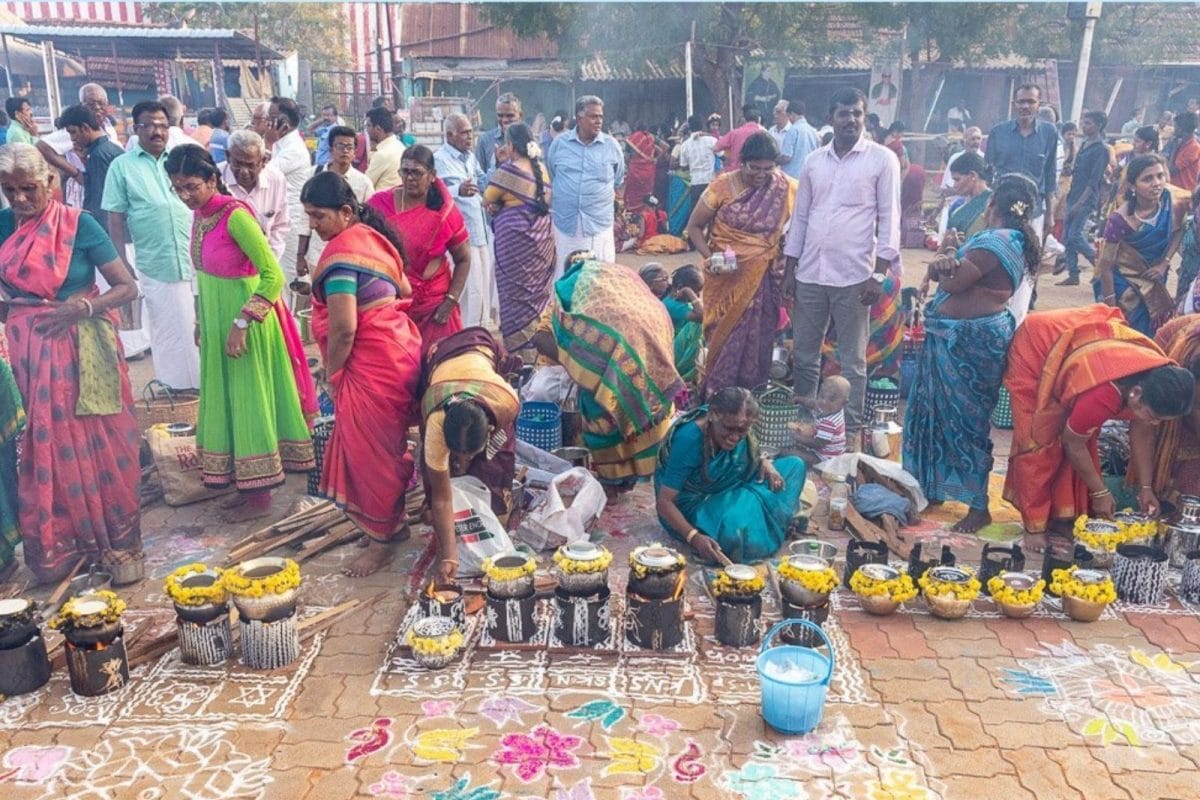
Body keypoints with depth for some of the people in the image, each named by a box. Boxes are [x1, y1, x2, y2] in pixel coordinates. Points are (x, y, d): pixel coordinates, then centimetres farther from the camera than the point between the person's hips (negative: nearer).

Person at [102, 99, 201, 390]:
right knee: (169, 328, 7)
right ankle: (176, 382, 19)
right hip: (156, 264, -2)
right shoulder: (122, 166, 2)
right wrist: (121, 262, -4)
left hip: (195, 259, 2)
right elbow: (116, 218, 0)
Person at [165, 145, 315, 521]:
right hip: (217, 321, 8)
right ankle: (247, 485, 26)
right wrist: (202, 319, 17)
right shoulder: (200, 215, 4)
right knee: (227, 401, 13)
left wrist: (241, 324, -23)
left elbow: (273, 276, -23)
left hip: (244, 320, -8)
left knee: (249, 400, 1)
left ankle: (259, 495, 14)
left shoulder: (235, 215, -20)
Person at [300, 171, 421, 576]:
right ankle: (397, 519, 32)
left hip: (372, 364, -10)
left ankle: (382, 540, 14)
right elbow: (404, 291, 20)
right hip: (399, 350, 10)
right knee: (388, 445, 19)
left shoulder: (340, 251, -19)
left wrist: (331, 372, -9)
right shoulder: (374, 236, 9)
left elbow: (343, 328, -23)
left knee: (370, 451, 2)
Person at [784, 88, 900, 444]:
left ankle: (850, 431, 16)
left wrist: (879, 274, -11)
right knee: (803, 356, 12)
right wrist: (790, 271, 10)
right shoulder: (813, 161, 10)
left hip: (854, 276, -4)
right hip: (810, 274, 4)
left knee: (852, 362, 5)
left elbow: (889, 218, -4)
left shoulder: (882, 159, -1)